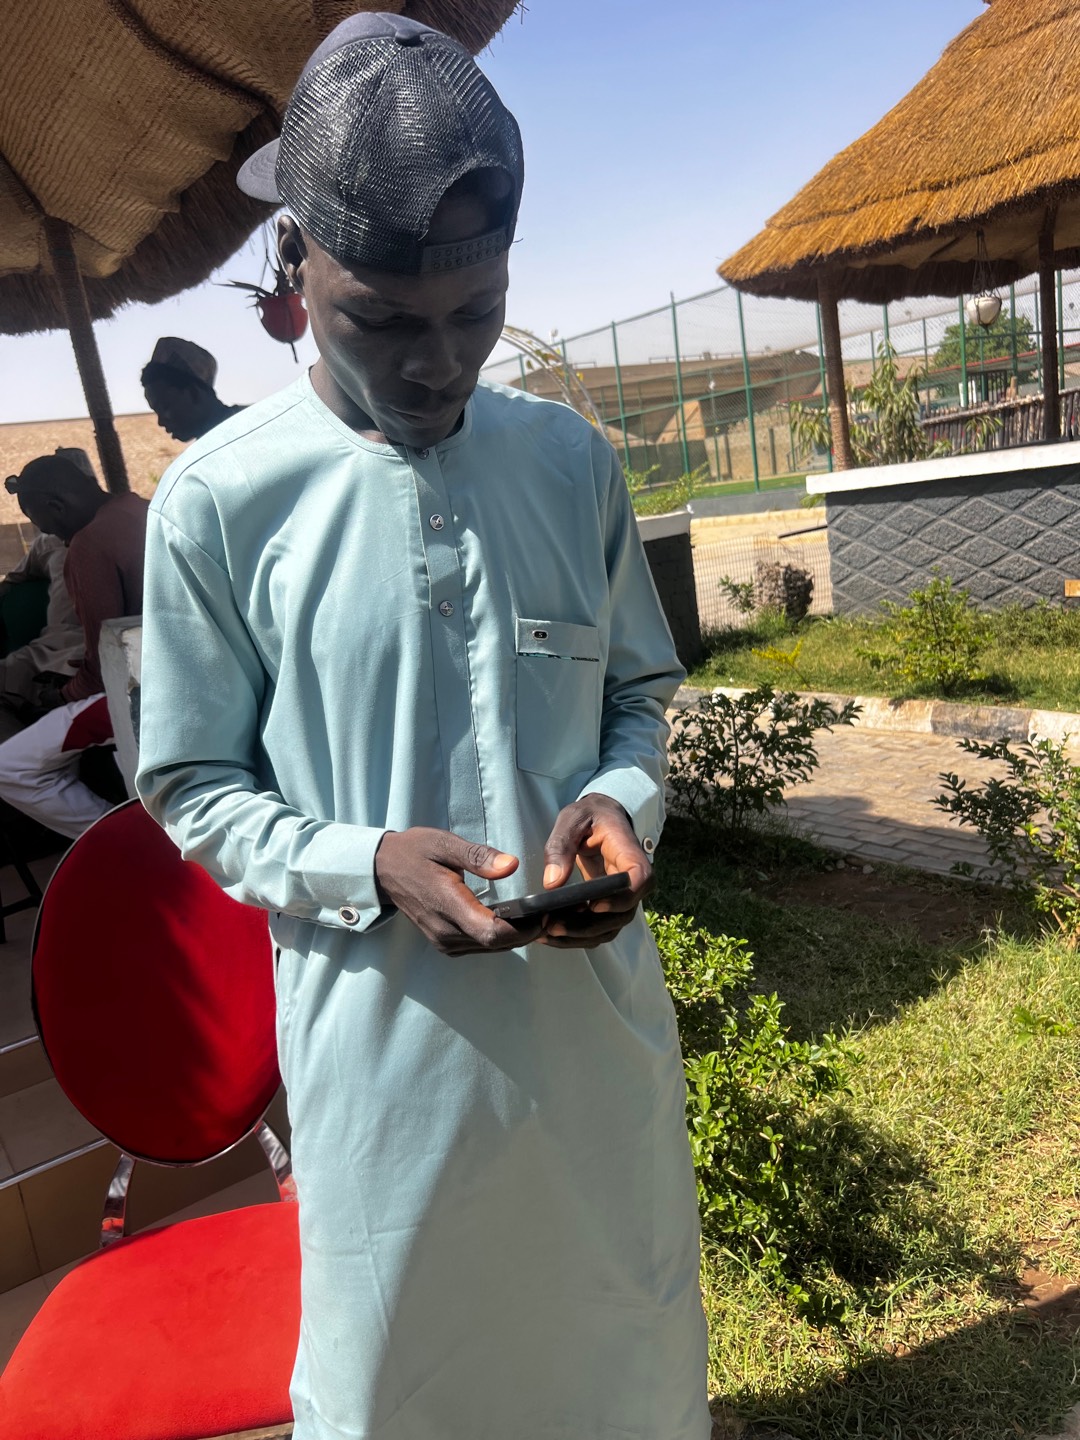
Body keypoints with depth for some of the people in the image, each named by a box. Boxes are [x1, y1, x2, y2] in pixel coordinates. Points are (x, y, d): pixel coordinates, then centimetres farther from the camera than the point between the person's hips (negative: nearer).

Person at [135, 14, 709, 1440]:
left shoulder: (570, 458, -1)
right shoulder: (219, 501, -11)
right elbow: (194, 790, -4)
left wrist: (622, 802, -13)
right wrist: (370, 865, -20)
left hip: (596, 1004, 3)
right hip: (387, 1035, -2)